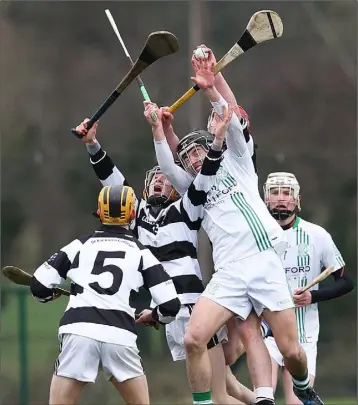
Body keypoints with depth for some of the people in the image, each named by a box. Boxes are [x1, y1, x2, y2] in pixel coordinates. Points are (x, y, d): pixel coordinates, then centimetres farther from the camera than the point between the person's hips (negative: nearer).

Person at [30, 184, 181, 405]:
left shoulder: (80, 245, 17)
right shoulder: (140, 252, 16)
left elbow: (39, 287, 14)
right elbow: (170, 305, 9)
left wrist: (54, 293, 38)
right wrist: (153, 316, 32)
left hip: (79, 331, 0)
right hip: (119, 336, 0)